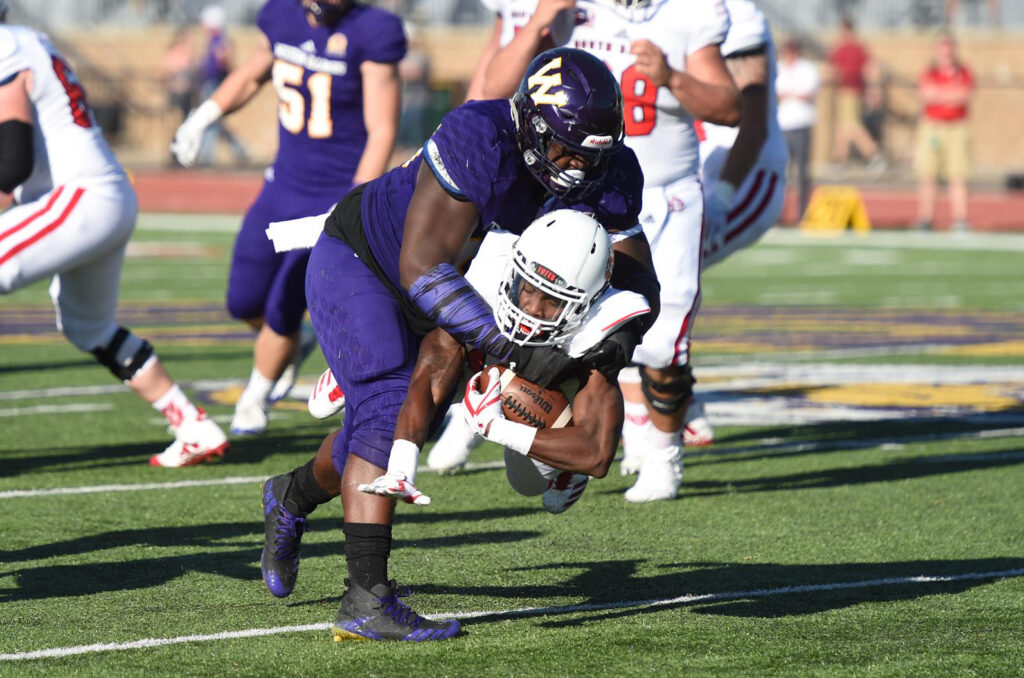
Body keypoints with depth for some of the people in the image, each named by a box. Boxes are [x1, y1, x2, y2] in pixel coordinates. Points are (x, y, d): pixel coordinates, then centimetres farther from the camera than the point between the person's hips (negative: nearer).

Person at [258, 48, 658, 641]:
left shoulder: (606, 175, -20)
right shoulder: (479, 140, -40)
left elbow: (639, 280, -12)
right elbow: (422, 268, -43)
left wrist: (623, 336, -37)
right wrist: (514, 350, -48)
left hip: (431, 298, 8)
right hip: (356, 263, -8)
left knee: (413, 424, 18)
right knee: (390, 405, -24)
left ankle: (292, 497, 48)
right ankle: (366, 600, -27)